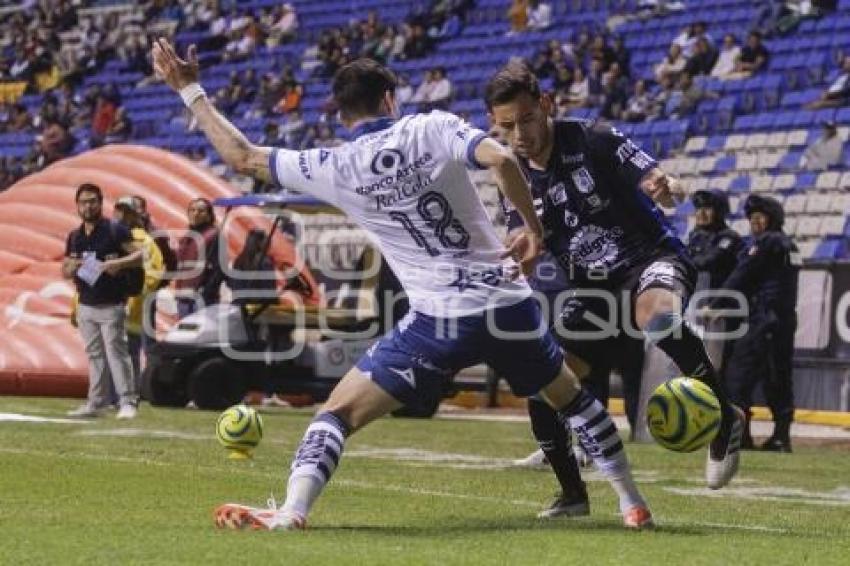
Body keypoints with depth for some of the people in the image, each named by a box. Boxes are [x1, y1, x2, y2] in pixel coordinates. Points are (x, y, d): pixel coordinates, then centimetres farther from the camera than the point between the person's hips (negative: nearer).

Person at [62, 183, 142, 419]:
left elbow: (140, 255, -9)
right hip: (85, 306, 6)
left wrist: (118, 263, -25)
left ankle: (127, 402, -7)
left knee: (116, 352, -9)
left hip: (111, 306, -6)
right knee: (94, 355, 9)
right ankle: (96, 403, 13)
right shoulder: (74, 237, 13)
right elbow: (65, 271, 18)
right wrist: (71, 268, -5)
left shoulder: (115, 231, -4)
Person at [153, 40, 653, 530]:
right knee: (572, 397, 26)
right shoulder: (434, 129, 1)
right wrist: (534, 226, -3)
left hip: (439, 322, -2)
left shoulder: (335, 168, 1)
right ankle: (633, 505, 29)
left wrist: (190, 90, 16)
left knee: (339, 412, 5)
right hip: (508, 305, 2)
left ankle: (291, 512, -15)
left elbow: (243, 157, 7)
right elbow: (501, 159, -17)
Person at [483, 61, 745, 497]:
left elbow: (659, 184, -16)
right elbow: (525, 261, 3)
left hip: (651, 259, -5)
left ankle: (726, 419, -22)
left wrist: (664, 187, -41)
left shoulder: (595, 141, -12)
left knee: (656, 316, -40)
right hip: (590, 286, 6)